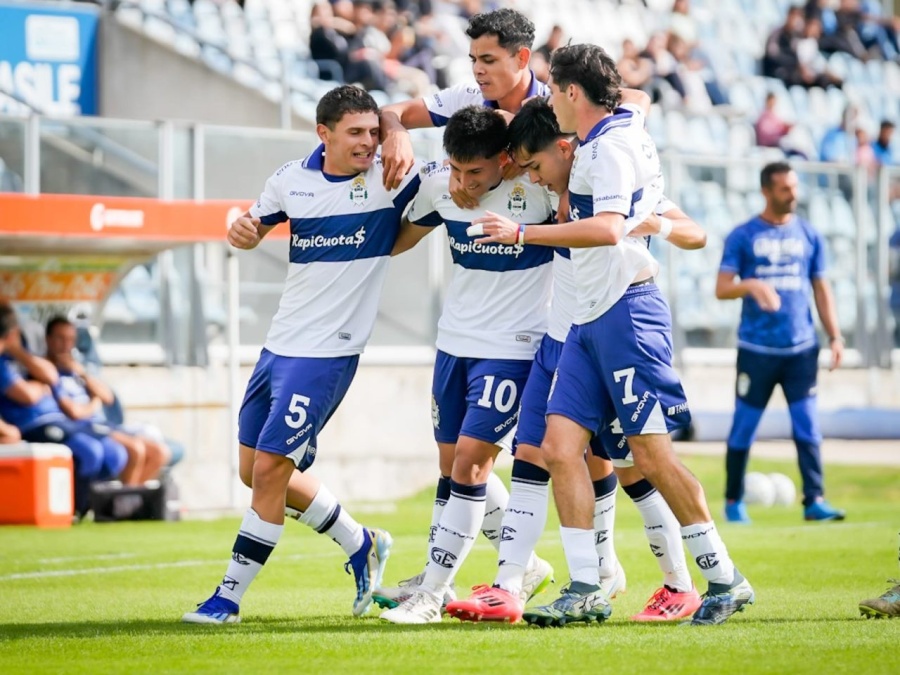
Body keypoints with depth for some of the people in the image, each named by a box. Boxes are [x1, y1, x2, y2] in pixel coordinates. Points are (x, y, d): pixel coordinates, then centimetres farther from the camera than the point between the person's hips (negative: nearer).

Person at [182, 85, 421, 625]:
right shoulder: (292, 180, 4)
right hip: (279, 343, 7)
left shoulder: (390, 178, -9)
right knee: (255, 471, 12)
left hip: (328, 353, -7)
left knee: (270, 469, -10)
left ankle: (229, 596, 2)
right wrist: (242, 230, -3)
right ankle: (363, 546, 28)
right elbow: (253, 229, 19)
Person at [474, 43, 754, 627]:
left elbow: (609, 228, -27)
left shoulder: (611, 146, -12)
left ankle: (725, 579, 0)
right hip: (592, 317, 10)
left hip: (627, 310, -10)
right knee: (560, 444, -2)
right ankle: (586, 589, -4)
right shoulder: (622, 127, 16)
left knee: (652, 453, -9)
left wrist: (522, 233, -26)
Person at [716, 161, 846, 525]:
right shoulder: (742, 236, 1)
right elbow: (722, 289, -3)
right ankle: (733, 501, 13)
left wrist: (835, 336, 6)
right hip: (757, 348, -2)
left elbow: (821, 289, 14)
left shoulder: (808, 235, 10)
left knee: (808, 428, -5)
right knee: (743, 429, 2)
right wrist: (751, 285, -24)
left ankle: (814, 500, -5)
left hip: (801, 348, 2)